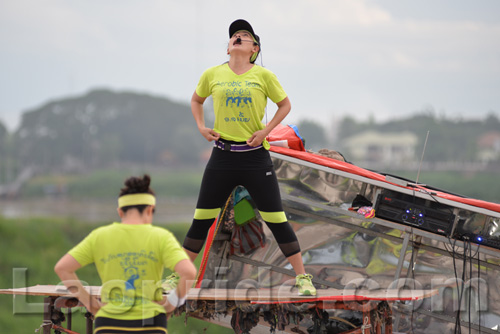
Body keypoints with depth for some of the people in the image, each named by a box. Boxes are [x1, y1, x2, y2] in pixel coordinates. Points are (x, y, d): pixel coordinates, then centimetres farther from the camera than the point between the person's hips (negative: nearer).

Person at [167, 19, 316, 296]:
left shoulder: (263, 75, -3)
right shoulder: (213, 75, 2)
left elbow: (285, 104, 8)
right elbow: (196, 100, 21)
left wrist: (266, 130, -5)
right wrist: (201, 127, 6)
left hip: (255, 157, -2)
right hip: (222, 157, 2)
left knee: (277, 219, -1)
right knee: (201, 218, 5)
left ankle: (302, 278, 6)